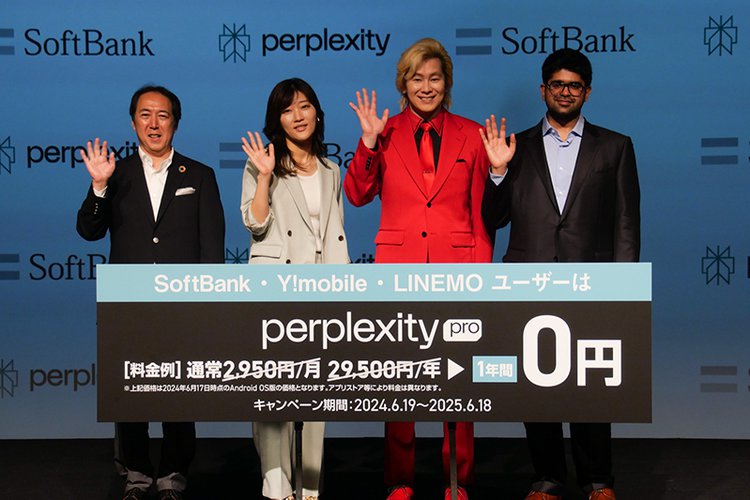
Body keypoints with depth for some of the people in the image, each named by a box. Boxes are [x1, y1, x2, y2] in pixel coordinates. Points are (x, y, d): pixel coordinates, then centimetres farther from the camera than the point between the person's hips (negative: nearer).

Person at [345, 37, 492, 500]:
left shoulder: (470, 135, 8)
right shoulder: (386, 134, 8)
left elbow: (482, 212, 7)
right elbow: (357, 195, 0)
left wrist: (481, 273, 1)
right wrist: (368, 142, -10)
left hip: (456, 267, 0)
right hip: (399, 267, 0)